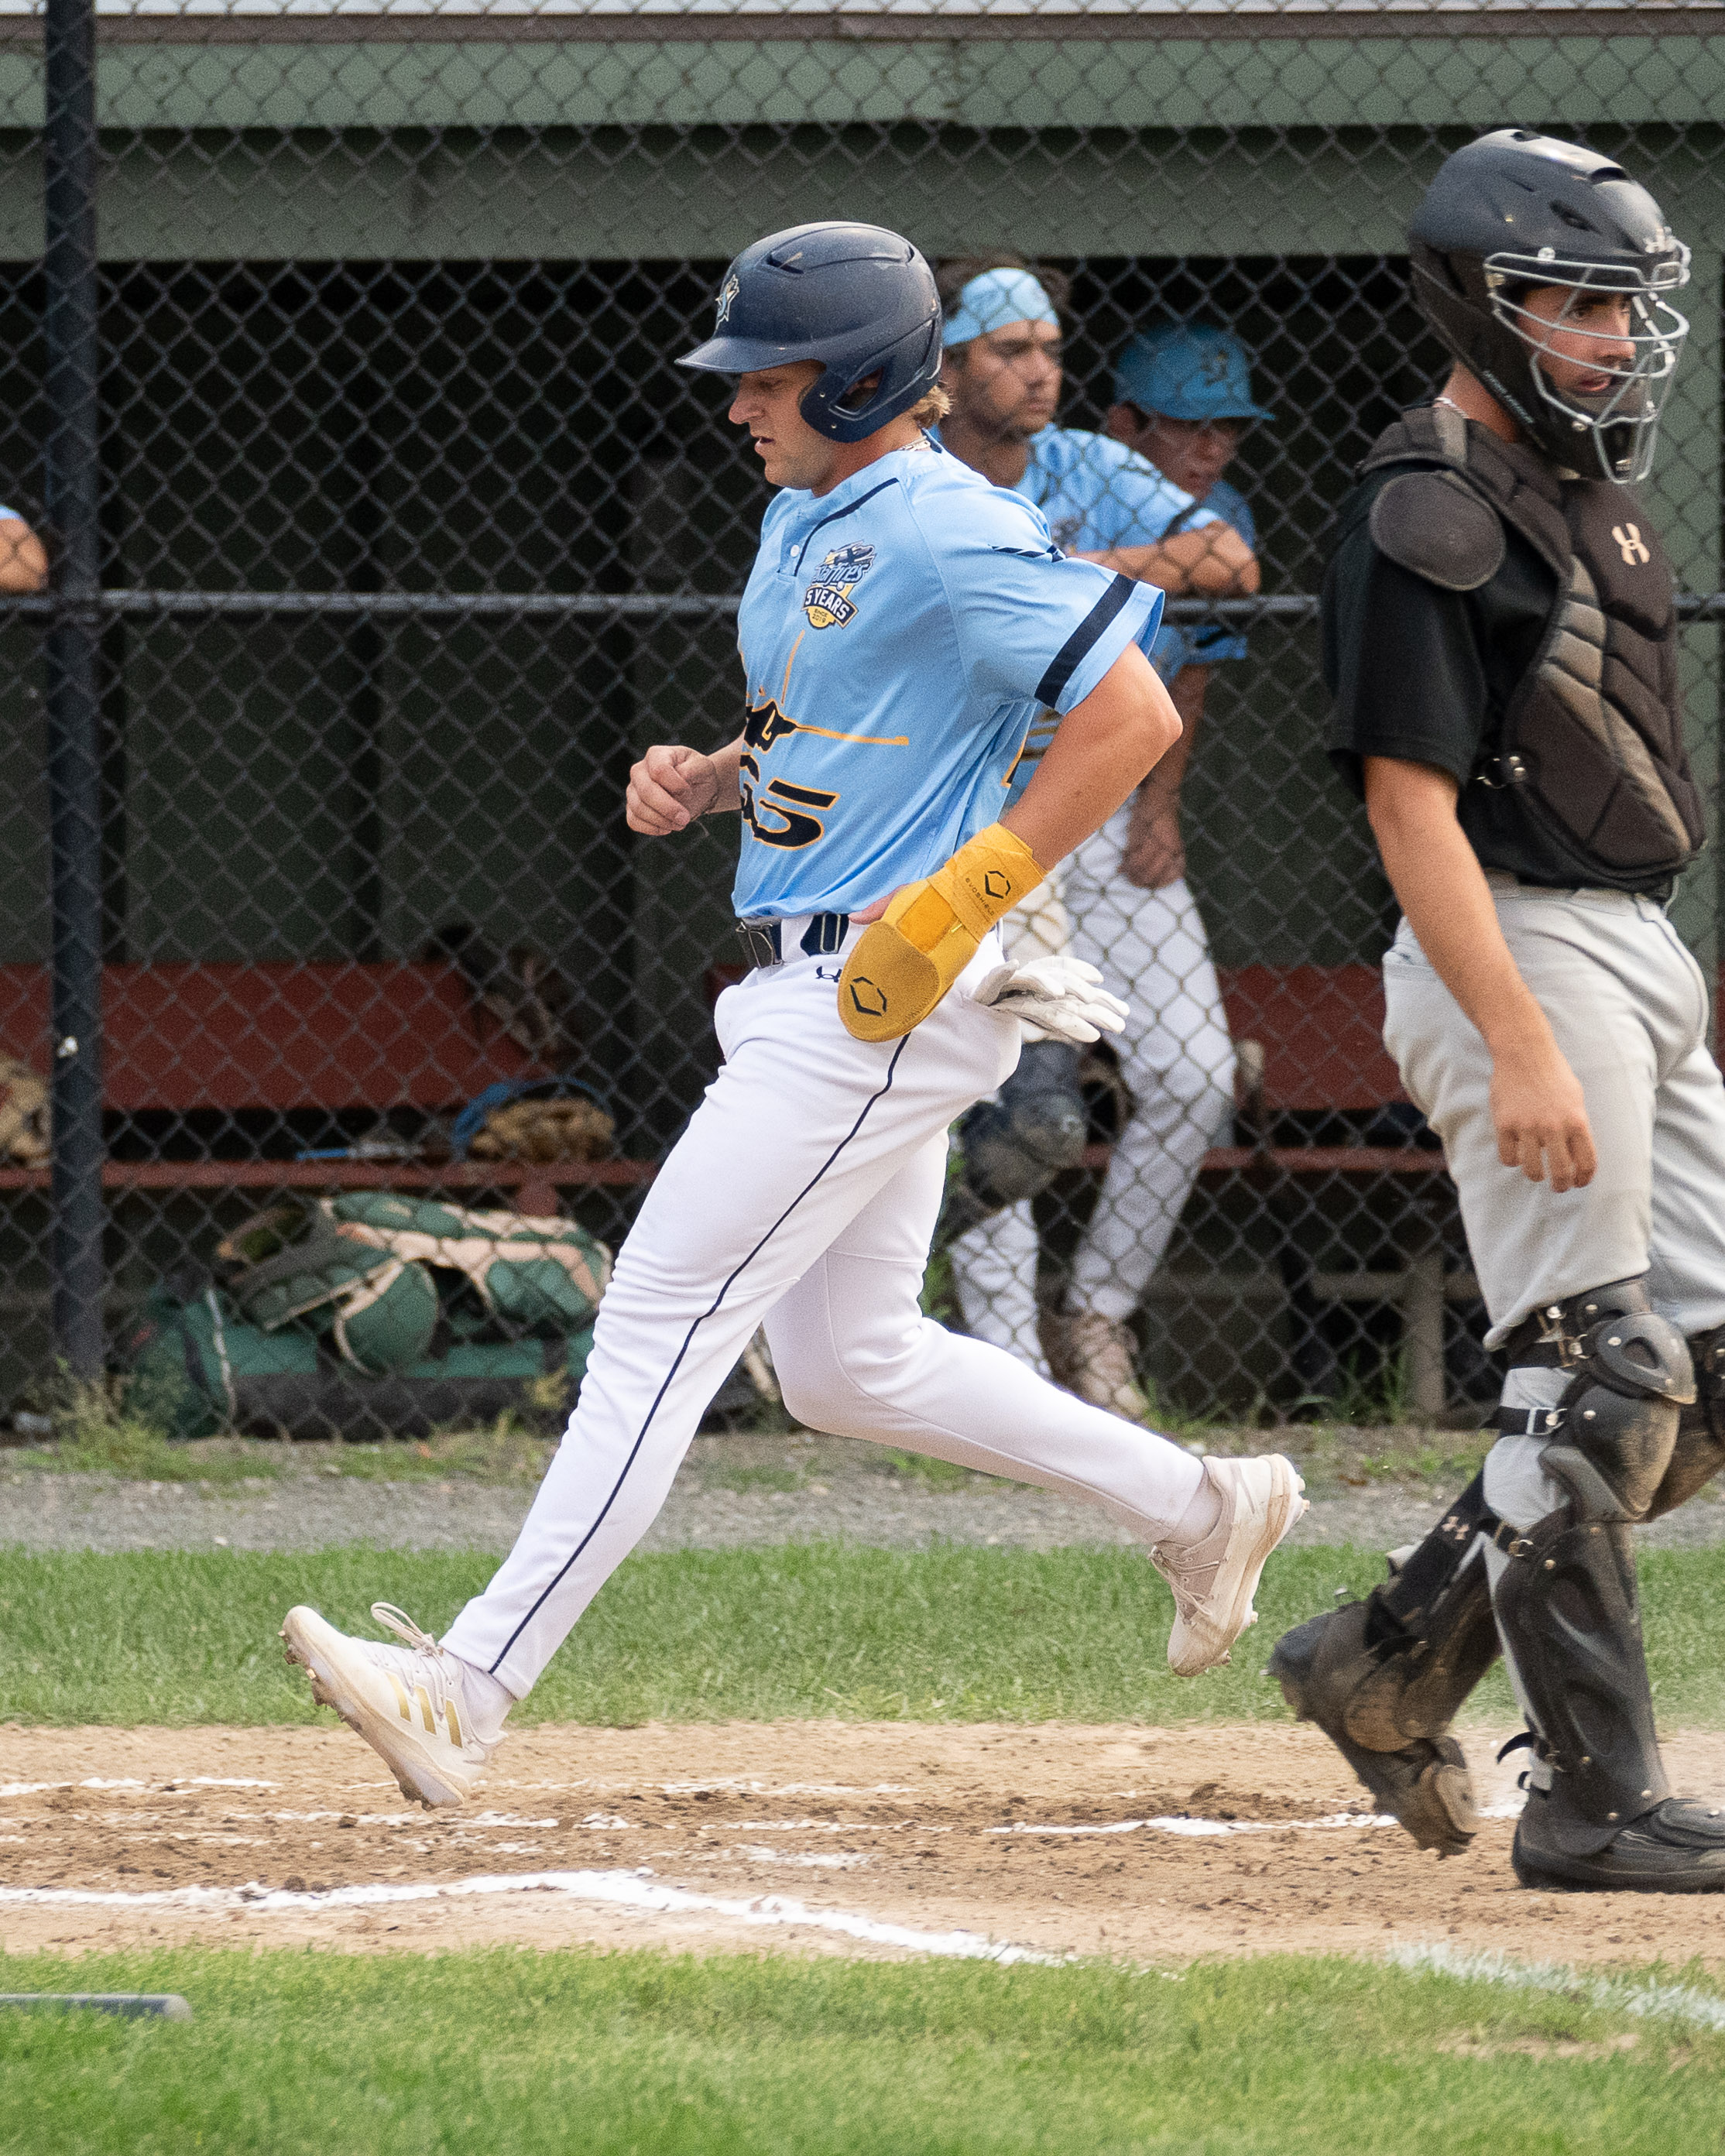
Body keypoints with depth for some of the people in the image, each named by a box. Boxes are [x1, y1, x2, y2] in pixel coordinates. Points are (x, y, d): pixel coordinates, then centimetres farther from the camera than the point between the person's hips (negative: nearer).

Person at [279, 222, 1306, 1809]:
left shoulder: (948, 535, -16)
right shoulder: (801, 523, 14)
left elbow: (1133, 718, -19)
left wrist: (959, 904, -21)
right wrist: (705, 782, 7)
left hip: (884, 1005, -11)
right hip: (818, 994, 11)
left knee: (662, 1319, -12)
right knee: (846, 1366, 17)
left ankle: (471, 1693, -15)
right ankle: (1198, 1509, 29)